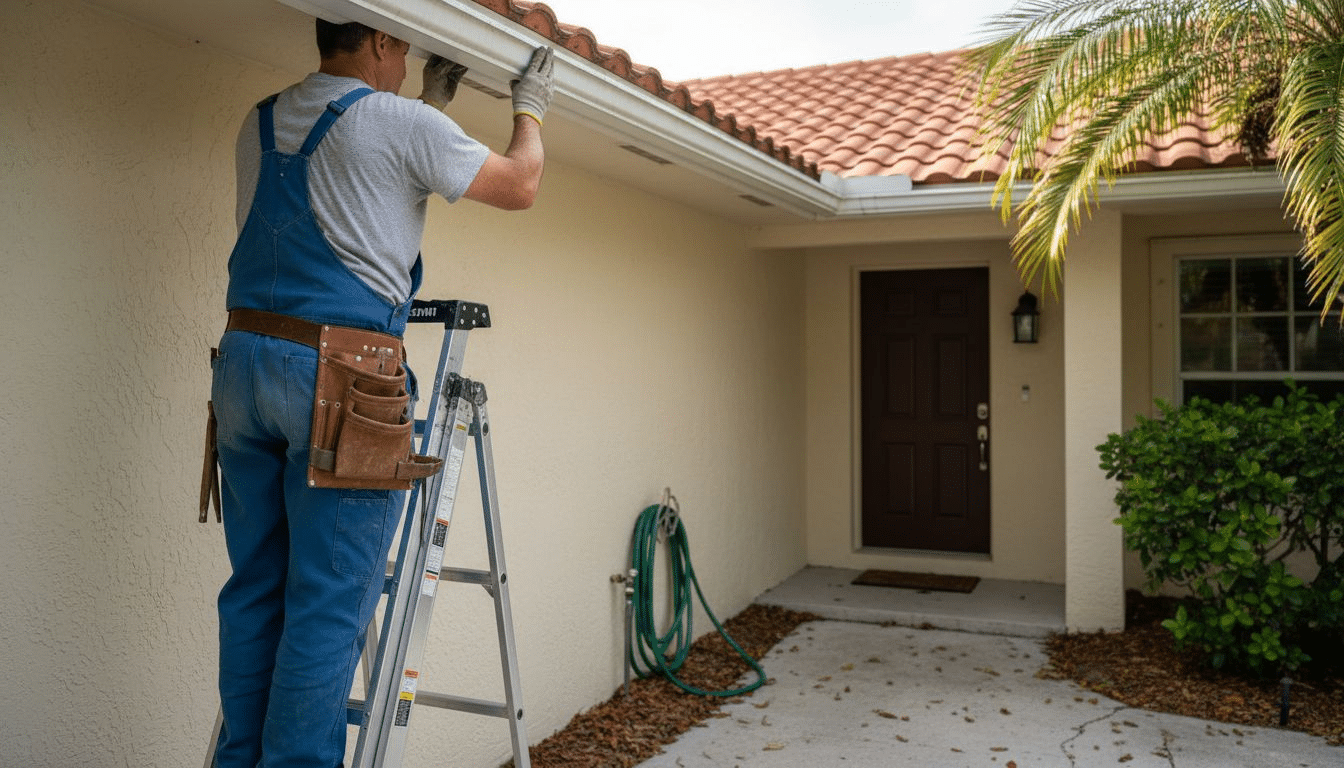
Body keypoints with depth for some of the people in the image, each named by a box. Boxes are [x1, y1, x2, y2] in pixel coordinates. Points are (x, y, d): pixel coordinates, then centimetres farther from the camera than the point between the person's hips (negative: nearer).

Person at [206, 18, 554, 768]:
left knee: (256, 588, 12)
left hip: (244, 361, 7)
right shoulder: (398, 121, -3)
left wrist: (433, 101, 39)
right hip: (340, 376, -7)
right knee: (329, 604, -2)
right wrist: (531, 109, 24)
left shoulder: (261, 123, 18)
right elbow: (521, 186, 6)